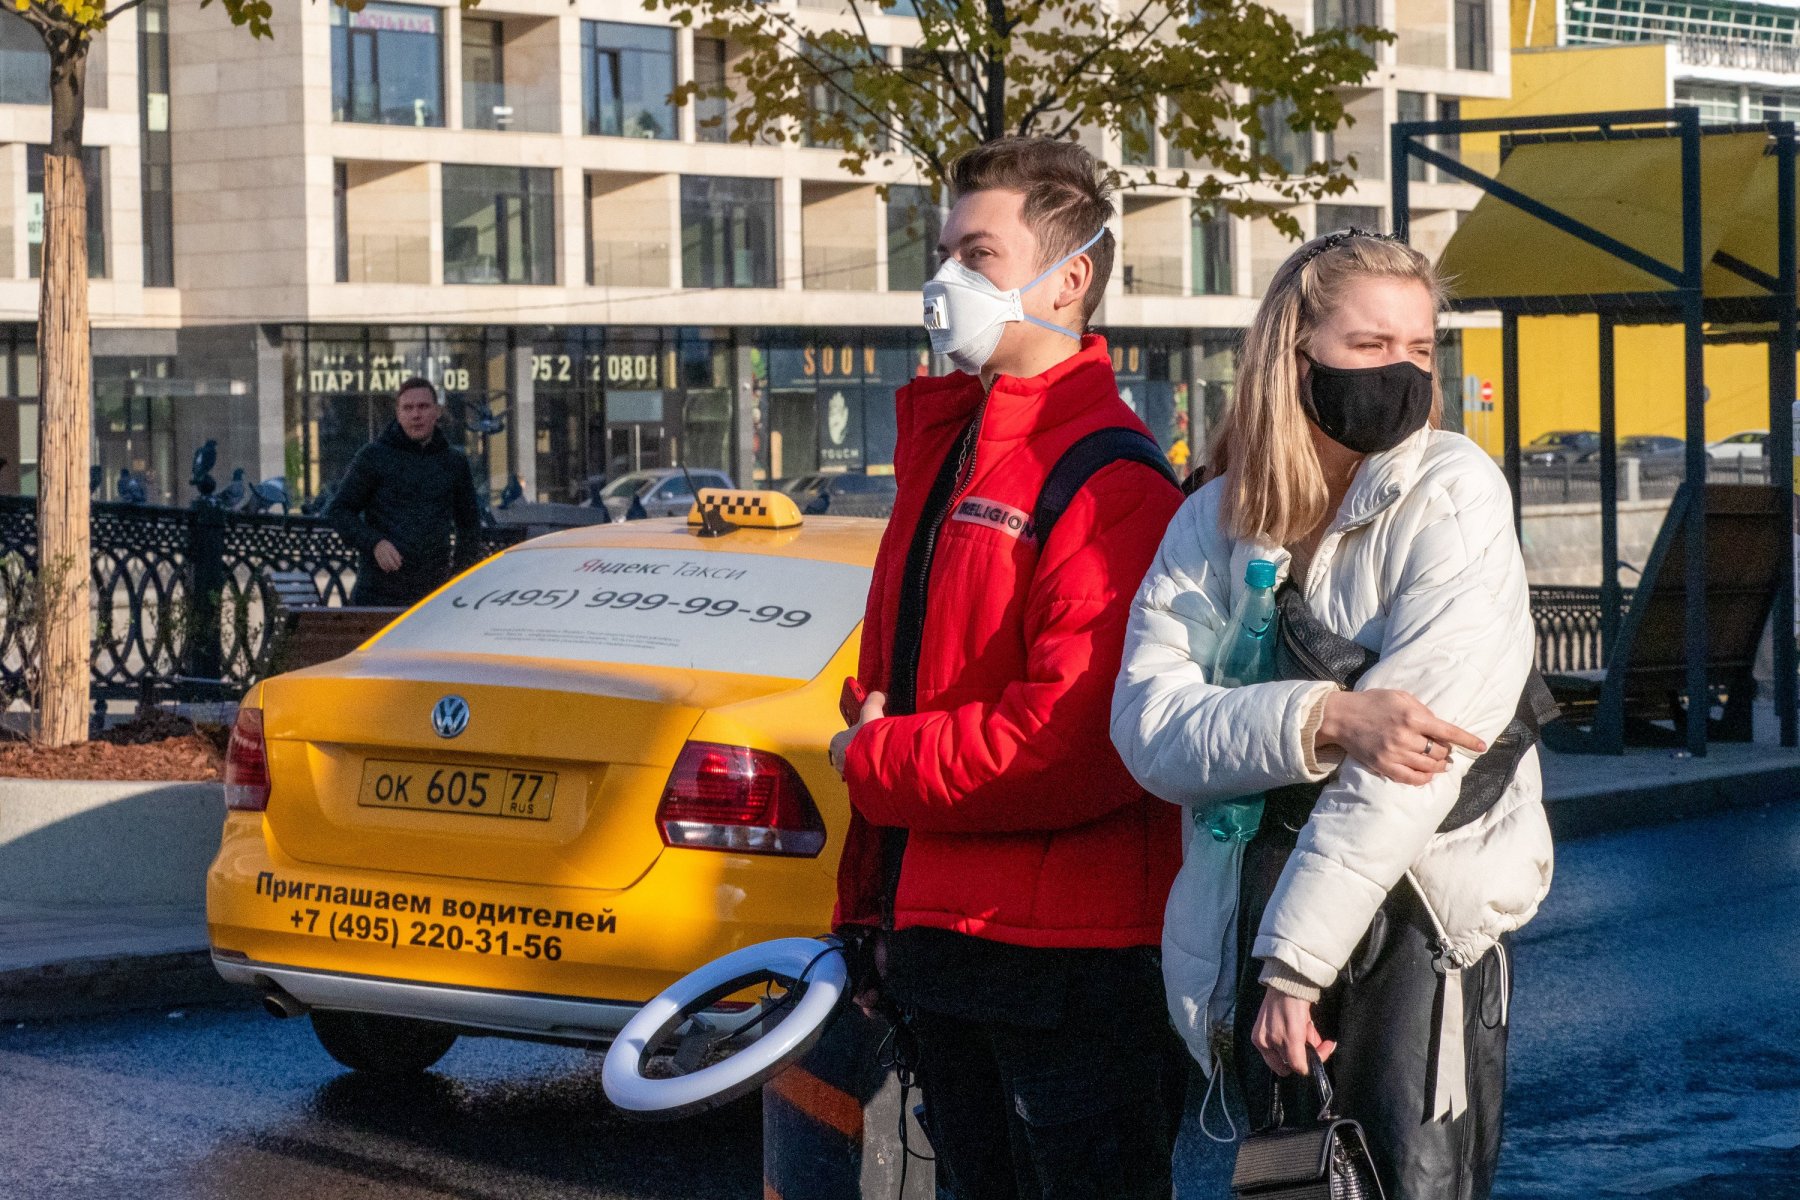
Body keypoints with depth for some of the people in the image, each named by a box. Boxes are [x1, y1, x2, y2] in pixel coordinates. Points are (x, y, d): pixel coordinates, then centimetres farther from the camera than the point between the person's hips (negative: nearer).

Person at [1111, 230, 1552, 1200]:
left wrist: (1296, 961, -18)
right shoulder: (1215, 521, 6)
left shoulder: (1451, 493, -6)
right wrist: (1323, 723, -25)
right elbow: (1146, 722, -7)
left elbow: (1420, 738, -16)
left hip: (1419, 911, -4)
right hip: (1258, 915, 4)